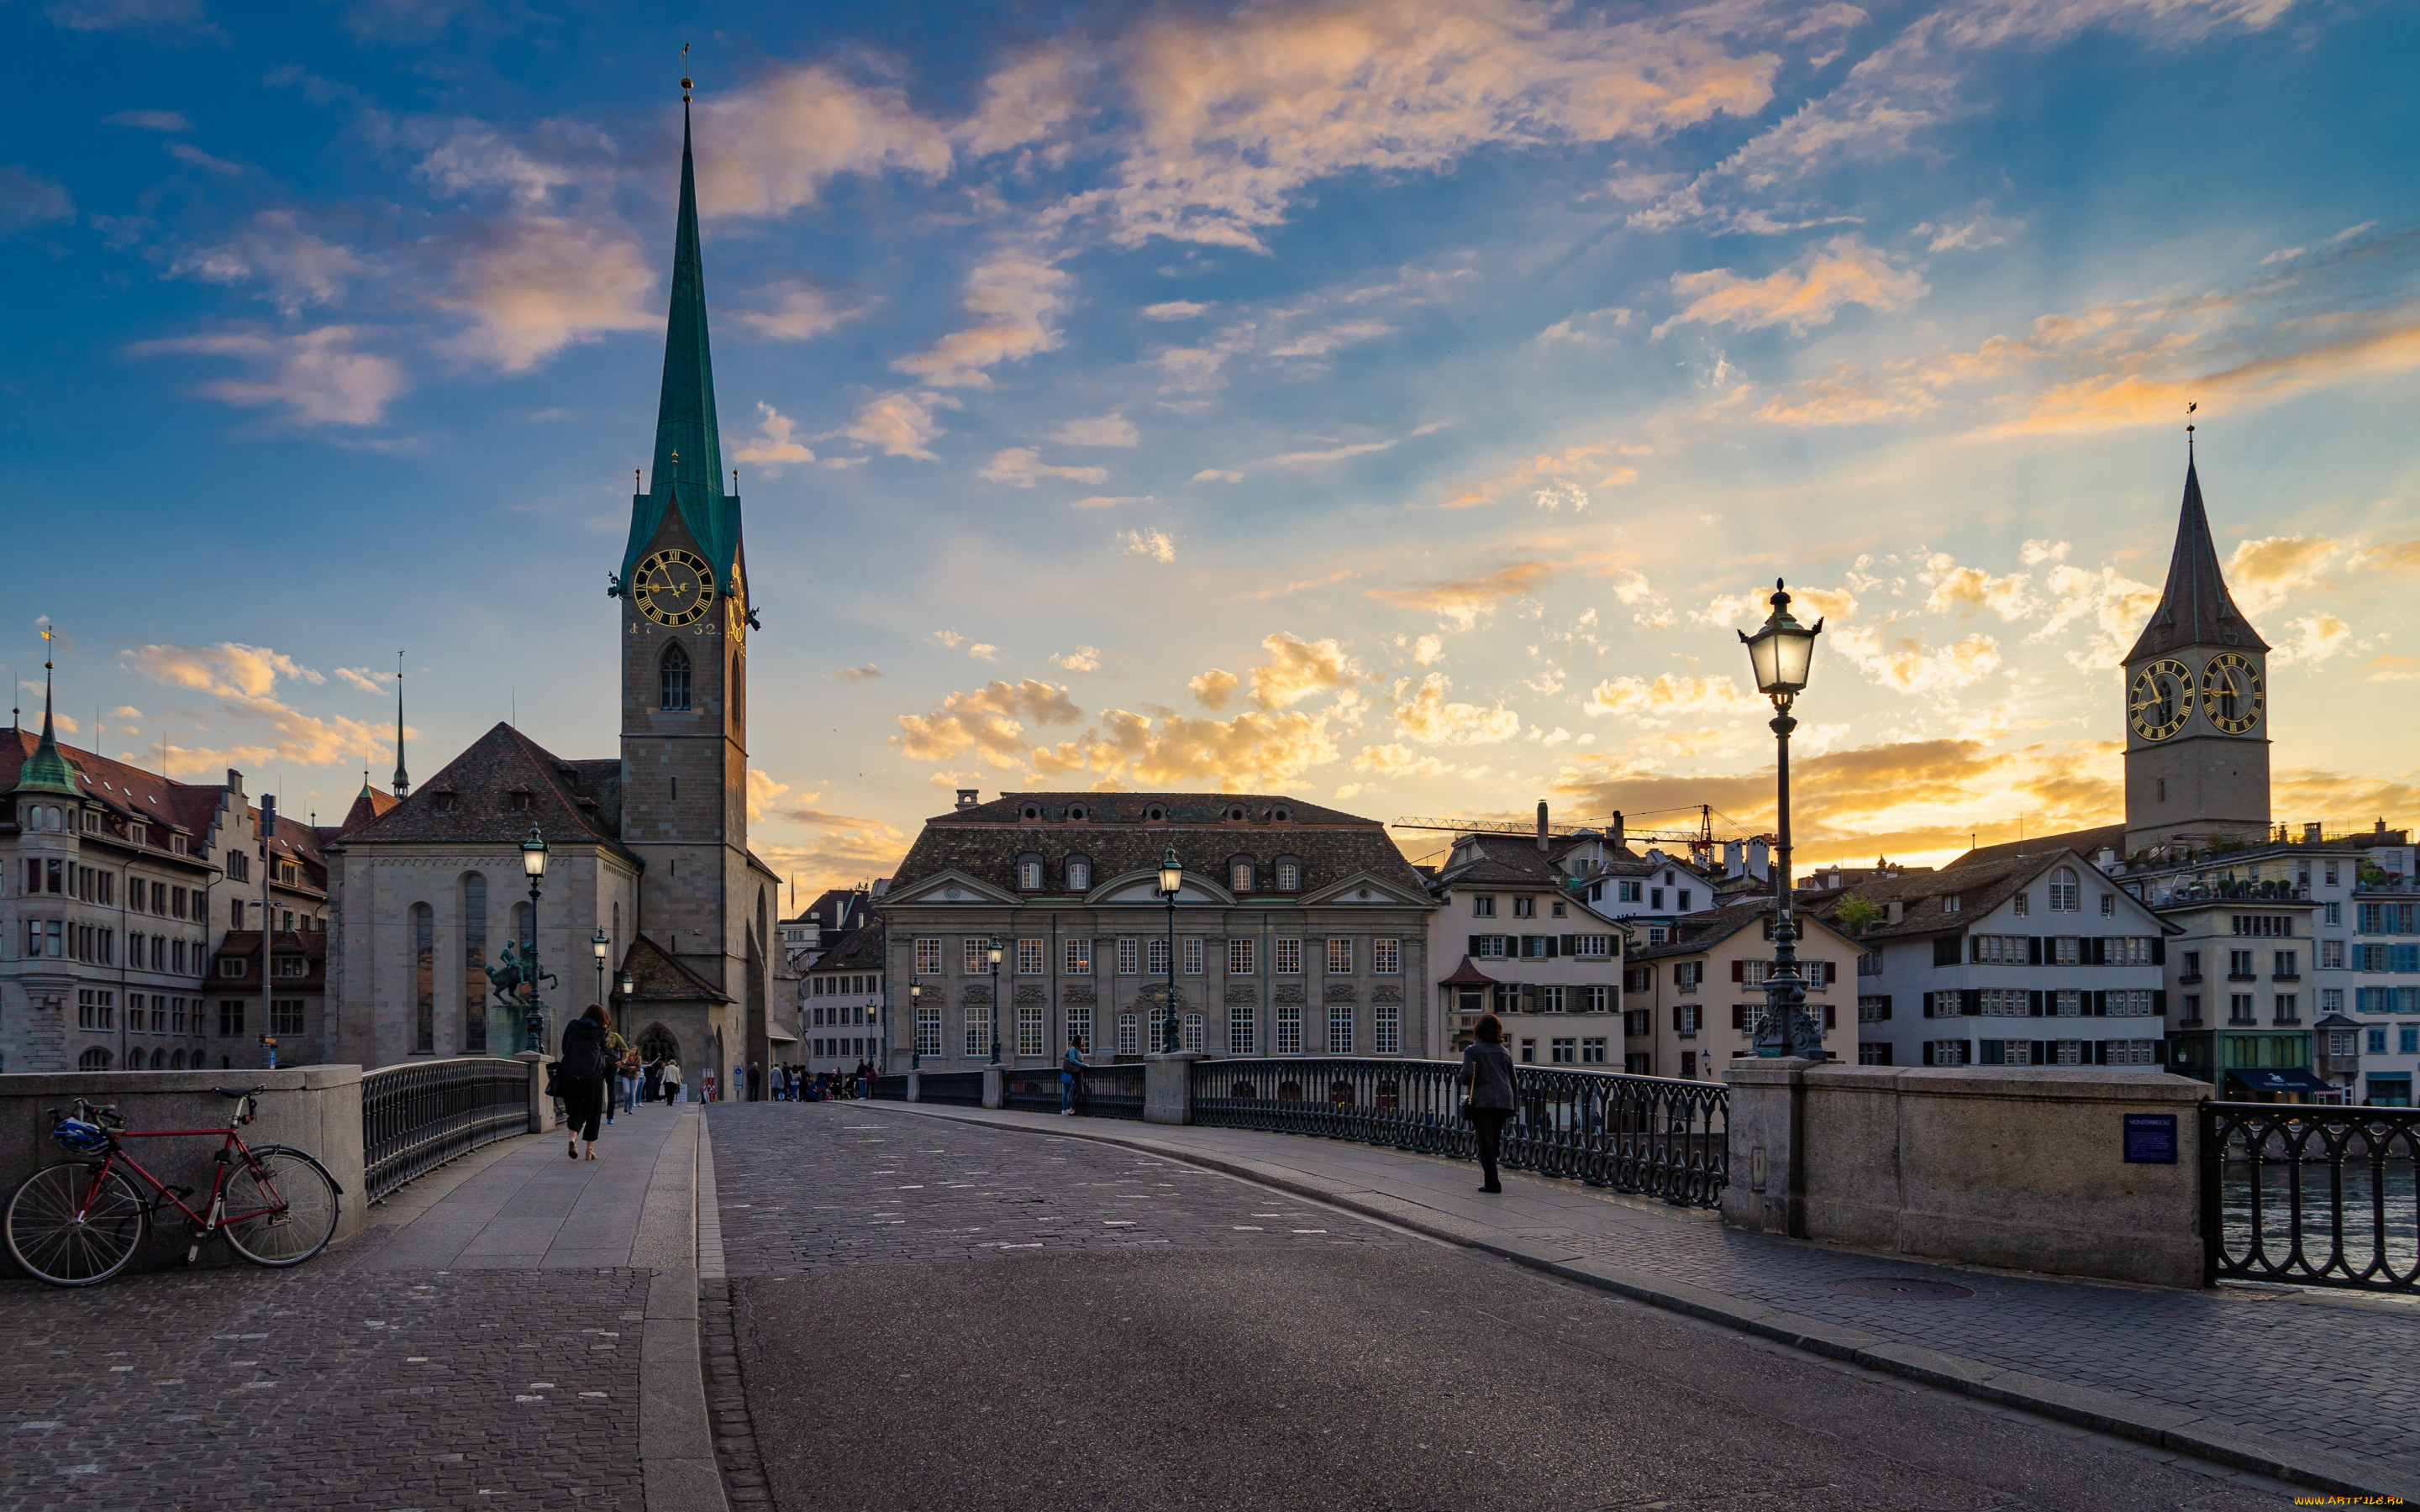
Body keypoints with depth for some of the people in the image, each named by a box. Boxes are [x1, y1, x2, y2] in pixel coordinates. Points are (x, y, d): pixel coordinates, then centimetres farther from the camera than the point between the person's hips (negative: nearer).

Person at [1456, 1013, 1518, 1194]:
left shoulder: (1472, 1051, -2)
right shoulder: (1504, 1052, 12)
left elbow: (1467, 1076, -15)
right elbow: (1513, 1079, 13)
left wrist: (1458, 1080, 6)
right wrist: (1512, 1106, 21)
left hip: (1483, 1101, -5)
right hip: (1504, 1101, 5)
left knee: (1486, 1143, -2)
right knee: (1495, 1142, 14)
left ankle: (1492, 1182, -8)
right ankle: (1492, 1180, 18)